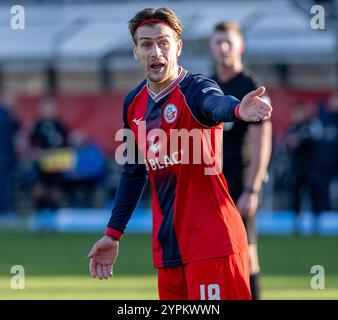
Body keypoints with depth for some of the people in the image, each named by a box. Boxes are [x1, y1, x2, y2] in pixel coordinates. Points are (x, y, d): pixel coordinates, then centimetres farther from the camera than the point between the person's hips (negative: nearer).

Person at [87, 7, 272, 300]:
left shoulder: (195, 89, -11)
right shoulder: (134, 103, 10)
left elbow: (215, 104, -36)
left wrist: (237, 109, -60)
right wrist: (113, 233, 22)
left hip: (212, 240, -6)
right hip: (167, 247, 6)